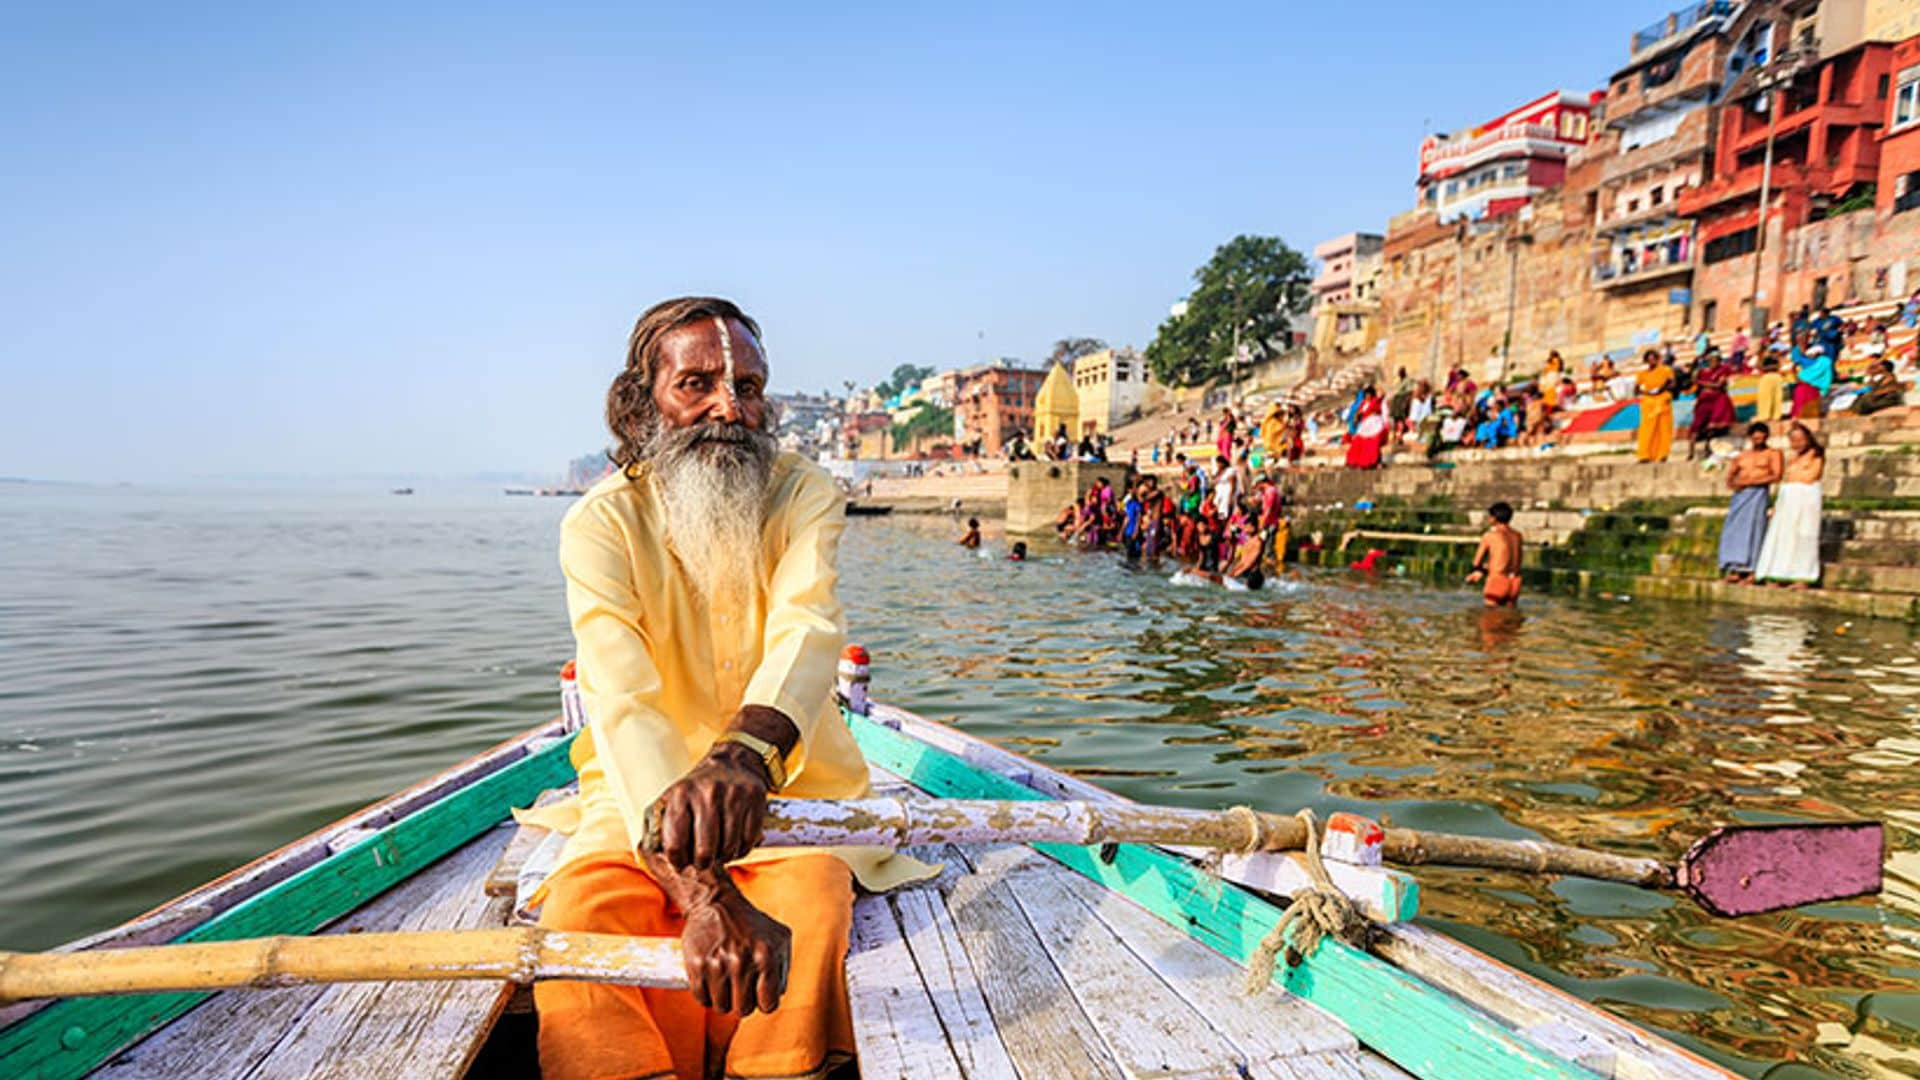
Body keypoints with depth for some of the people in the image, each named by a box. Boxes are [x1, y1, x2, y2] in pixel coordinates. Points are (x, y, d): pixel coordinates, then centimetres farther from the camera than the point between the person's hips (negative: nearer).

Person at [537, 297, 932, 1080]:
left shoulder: (805, 495, -6)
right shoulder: (600, 524, -10)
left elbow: (806, 634, -26)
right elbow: (621, 705, -26)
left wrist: (746, 752, -51)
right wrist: (706, 894, -43)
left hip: (786, 787, 0)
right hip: (641, 805, 0)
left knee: (809, 913, -29)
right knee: (577, 922, -28)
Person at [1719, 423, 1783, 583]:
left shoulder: (1774, 454, 5)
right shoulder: (1742, 456, 21)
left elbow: (1776, 476, -7)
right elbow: (1730, 475, 19)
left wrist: (1751, 481, -12)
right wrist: (1731, 483, -4)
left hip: (1758, 494, -5)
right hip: (1739, 495, 5)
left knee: (1751, 529, -13)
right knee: (1733, 530, -2)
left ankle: (1750, 570, -15)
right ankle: (1735, 570, -2)